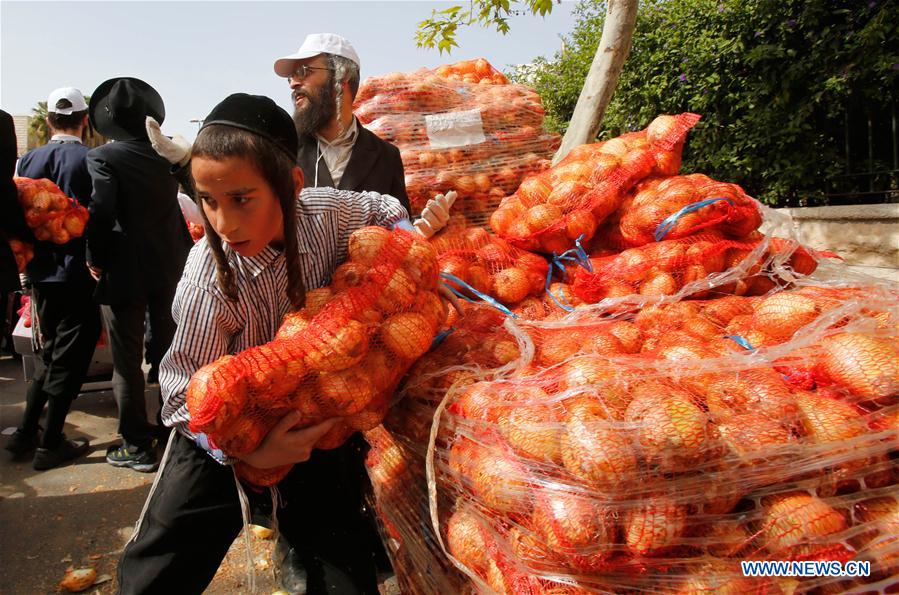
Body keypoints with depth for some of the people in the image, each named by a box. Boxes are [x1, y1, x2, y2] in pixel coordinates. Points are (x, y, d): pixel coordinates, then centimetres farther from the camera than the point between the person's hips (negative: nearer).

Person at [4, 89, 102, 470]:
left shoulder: (29, 161, 2)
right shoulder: (92, 161, -13)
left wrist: (31, 261, 19)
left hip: (42, 274, 5)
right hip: (79, 277, -5)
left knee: (53, 355, 20)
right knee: (70, 358, 6)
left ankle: (26, 434, 24)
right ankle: (51, 444, 14)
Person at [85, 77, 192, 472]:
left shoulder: (102, 158, -11)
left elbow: (100, 212, -22)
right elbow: (177, 206, 4)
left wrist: (96, 260, -8)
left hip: (123, 272, -5)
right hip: (169, 269, 5)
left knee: (126, 362, 6)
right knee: (168, 354, 17)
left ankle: (137, 446, 13)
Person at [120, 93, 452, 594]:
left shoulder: (328, 212, -18)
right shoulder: (210, 277, -27)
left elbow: (386, 211, 5)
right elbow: (185, 388, -21)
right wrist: (247, 451, -33)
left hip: (311, 418, 3)